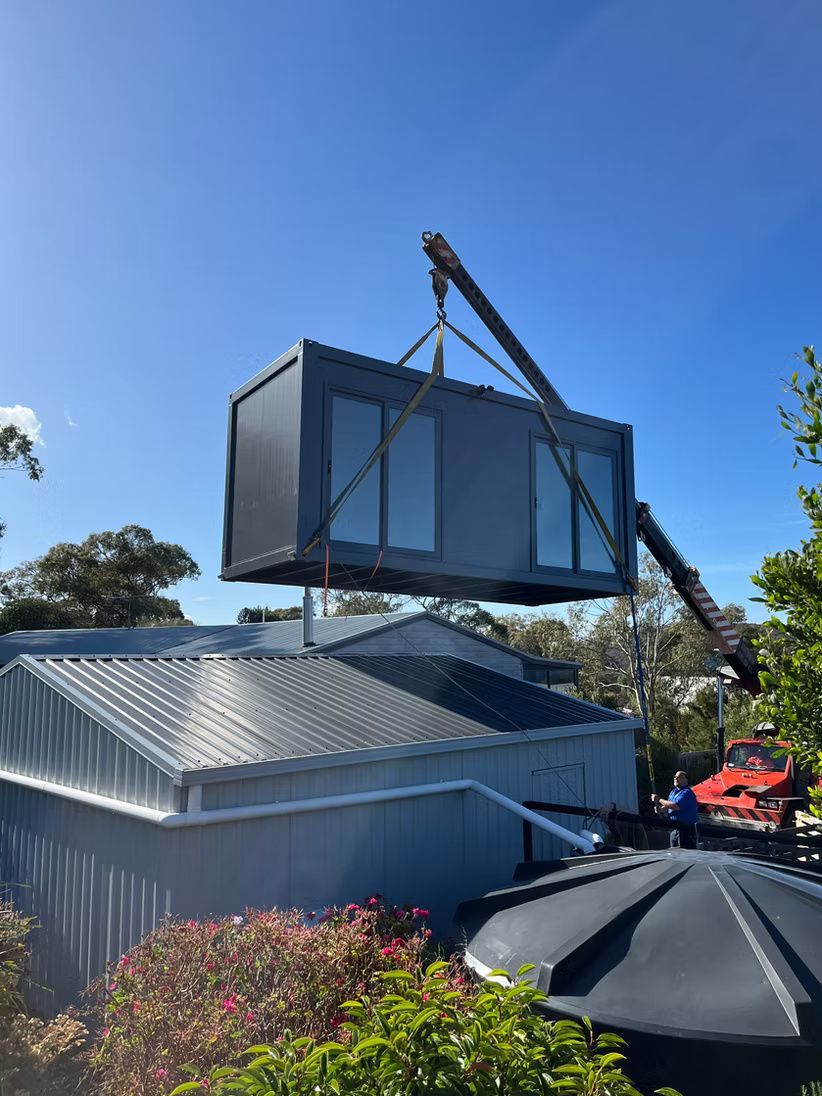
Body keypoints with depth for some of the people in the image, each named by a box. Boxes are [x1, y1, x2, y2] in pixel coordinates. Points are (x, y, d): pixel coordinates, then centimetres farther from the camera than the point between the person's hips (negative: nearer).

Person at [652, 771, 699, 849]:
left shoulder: (687, 793, -16)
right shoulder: (673, 791, 14)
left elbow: (676, 806, -27)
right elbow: (668, 806, 24)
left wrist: (659, 800, -18)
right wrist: (661, 809, 1)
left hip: (686, 829, -9)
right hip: (674, 828, 9)